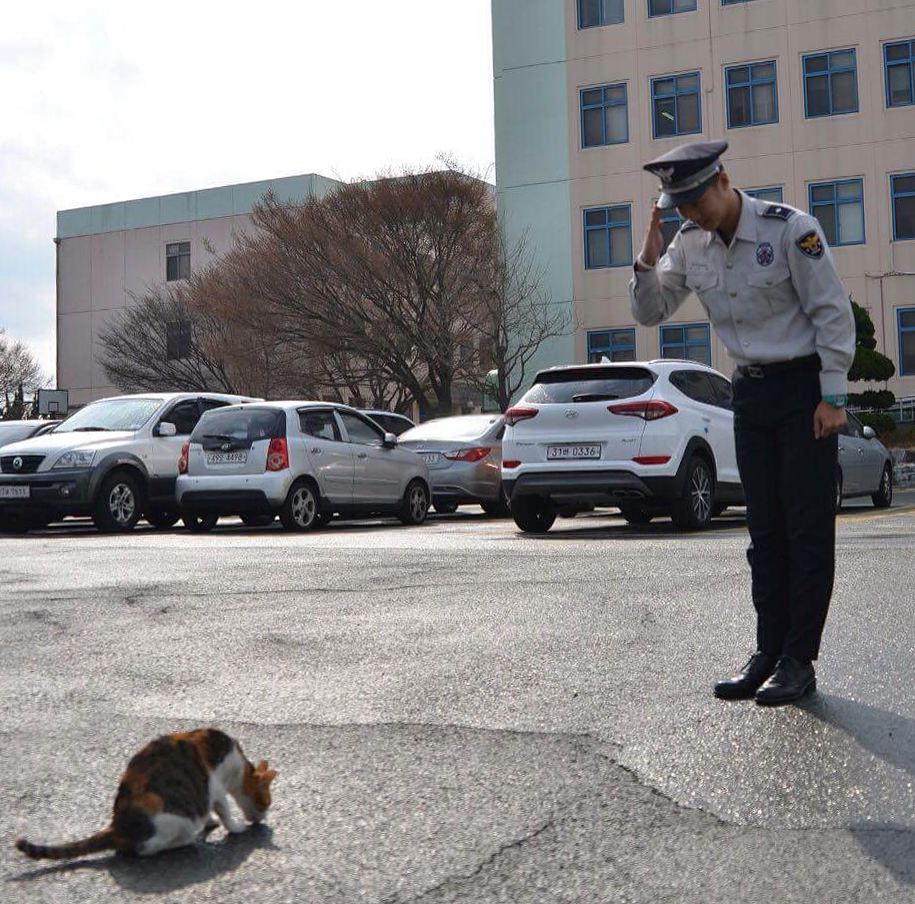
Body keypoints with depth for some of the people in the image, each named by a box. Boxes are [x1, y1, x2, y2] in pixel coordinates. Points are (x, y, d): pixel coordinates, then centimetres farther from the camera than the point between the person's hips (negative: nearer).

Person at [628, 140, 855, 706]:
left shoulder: (789, 228, -15)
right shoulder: (690, 245, 2)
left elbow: (833, 313, -12)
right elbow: (650, 313, 8)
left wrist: (832, 398, -13)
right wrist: (647, 261, -10)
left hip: (805, 388, -6)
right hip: (751, 393, 6)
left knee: (808, 527, -4)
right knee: (765, 530, 7)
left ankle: (799, 661, 1)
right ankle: (769, 653, 13)